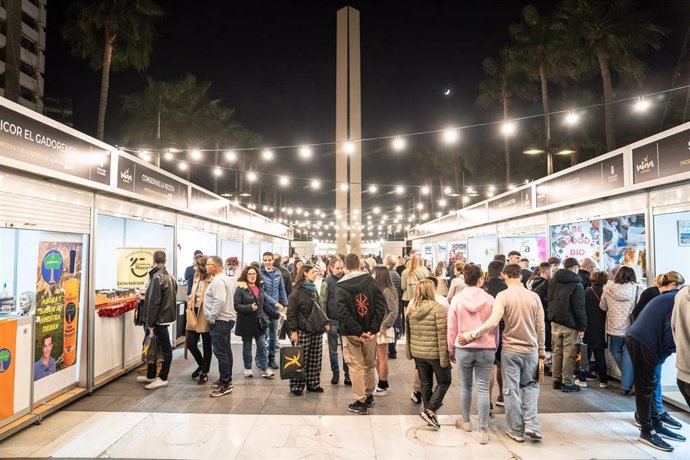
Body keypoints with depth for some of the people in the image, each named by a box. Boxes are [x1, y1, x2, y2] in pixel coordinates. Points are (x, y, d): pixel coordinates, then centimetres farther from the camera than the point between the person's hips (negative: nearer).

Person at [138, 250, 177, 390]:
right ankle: (151, 375, 27)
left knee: (165, 348, -1)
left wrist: (150, 323, -16)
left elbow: (154, 302, -20)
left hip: (159, 319, -9)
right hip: (165, 316, 9)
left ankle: (162, 378, 9)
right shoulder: (169, 276, 10)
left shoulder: (157, 277, -17)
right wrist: (146, 296, 27)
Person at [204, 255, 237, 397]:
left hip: (220, 321, -11)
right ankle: (227, 380, 25)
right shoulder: (225, 278, 15)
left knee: (220, 352, -7)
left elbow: (219, 301, -27)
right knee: (226, 350, 15)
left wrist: (212, 317, -18)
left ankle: (225, 385, -4)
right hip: (226, 319, 11)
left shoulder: (218, 280, -18)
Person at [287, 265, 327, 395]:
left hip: (316, 330, 7)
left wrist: (325, 322, 15)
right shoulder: (297, 291, -7)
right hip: (302, 330, -7)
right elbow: (291, 313, -10)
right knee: (300, 359, 0)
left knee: (315, 359, 8)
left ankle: (313, 384, 19)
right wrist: (293, 331, -14)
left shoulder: (313, 289, 15)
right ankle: (296, 386, 11)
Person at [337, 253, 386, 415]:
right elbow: (381, 304, -10)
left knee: (356, 367, 6)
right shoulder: (370, 280, -3)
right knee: (369, 365, 18)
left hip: (352, 334, -3)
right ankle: (369, 396, 33)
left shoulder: (341, 287, -9)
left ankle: (360, 402, 11)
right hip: (370, 331, 3)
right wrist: (373, 328, -12)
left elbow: (343, 313, -18)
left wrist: (358, 332, -17)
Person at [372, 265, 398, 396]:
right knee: (377, 359, 15)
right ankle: (383, 385, 28)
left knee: (382, 359, 5)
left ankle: (383, 387, 18)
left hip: (382, 330, -8)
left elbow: (394, 312, -18)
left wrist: (384, 326, -17)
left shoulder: (387, 291, -16)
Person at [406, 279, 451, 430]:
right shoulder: (439, 309, -15)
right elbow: (442, 335, -16)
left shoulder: (411, 309, 3)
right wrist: (445, 357, -12)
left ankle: (429, 413, 24)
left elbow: (408, 333, 10)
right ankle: (429, 411, 1)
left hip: (418, 353, 5)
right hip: (435, 354, -5)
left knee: (426, 384, 16)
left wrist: (410, 352, 19)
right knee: (444, 381, 12)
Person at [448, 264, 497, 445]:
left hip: (463, 348, 0)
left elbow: (452, 328, 0)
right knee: (483, 389, 5)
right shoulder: (489, 299, -5)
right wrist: (494, 348, 17)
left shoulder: (457, 299, -5)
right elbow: (495, 327, 3)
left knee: (465, 387, 16)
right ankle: (483, 430, 8)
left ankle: (465, 421, 31)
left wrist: (451, 350, 12)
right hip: (486, 349, 0)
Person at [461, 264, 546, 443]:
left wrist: (470, 335, -16)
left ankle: (517, 431, 17)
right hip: (531, 350, 3)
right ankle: (531, 424, 9)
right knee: (531, 385, 21)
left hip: (510, 349, -3)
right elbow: (540, 326, 5)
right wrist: (541, 349, 18)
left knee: (511, 390, 9)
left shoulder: (503, 295, -12)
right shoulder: (534, 296, -2)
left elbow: (492, 322, -22)